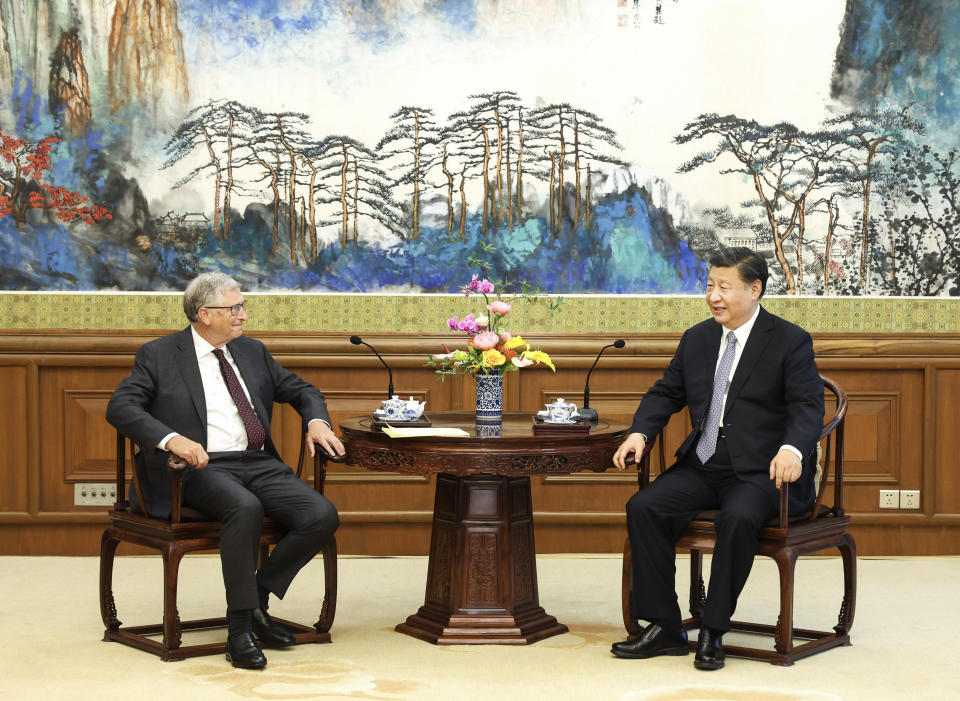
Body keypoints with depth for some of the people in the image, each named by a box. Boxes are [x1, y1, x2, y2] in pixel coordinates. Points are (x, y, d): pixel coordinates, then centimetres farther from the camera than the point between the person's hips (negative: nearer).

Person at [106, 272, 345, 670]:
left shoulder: (252, 351, 19)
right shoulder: (159, 356, 3)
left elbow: (301, 390, 27)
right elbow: (120, 407, -9)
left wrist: (316, 421, 3)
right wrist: (170, 438, -26)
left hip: (258, 462, 5)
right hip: (201, 467, -5)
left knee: (323, 517, -18)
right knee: (245, 508, -37)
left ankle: (257, 597, 2)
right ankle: (239, 628, -25)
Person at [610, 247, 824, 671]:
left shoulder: (790, 342, -3)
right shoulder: (697, 338, 14)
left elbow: (808, 407, -12)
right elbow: (666, 394, 19)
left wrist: (791, 449, -33)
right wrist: (640, 432, -2)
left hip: (759, 472, -5)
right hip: (702, 465, 5)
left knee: (737, 518, -35)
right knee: (643, 507, -18)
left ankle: (713, 631, -20)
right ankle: (664, 627, -11)